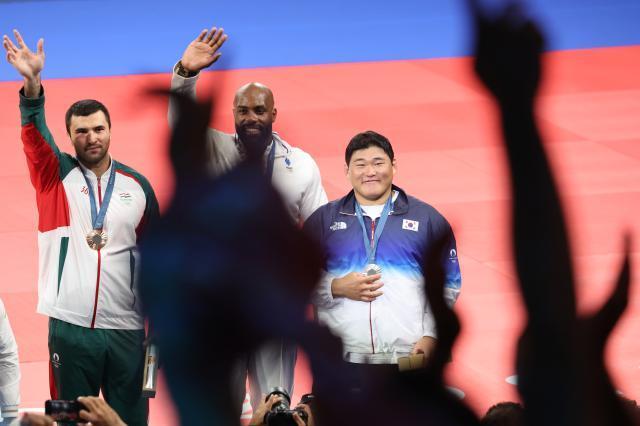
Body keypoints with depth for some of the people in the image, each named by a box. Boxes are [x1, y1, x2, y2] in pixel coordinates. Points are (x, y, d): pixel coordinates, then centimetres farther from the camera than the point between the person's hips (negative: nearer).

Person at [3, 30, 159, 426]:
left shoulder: (137, 185, 9)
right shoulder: (55, 175, 4)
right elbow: (35, 134, -14)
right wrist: (32, 82, -31)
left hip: (127, 328, 1)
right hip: (70, 328, -1)